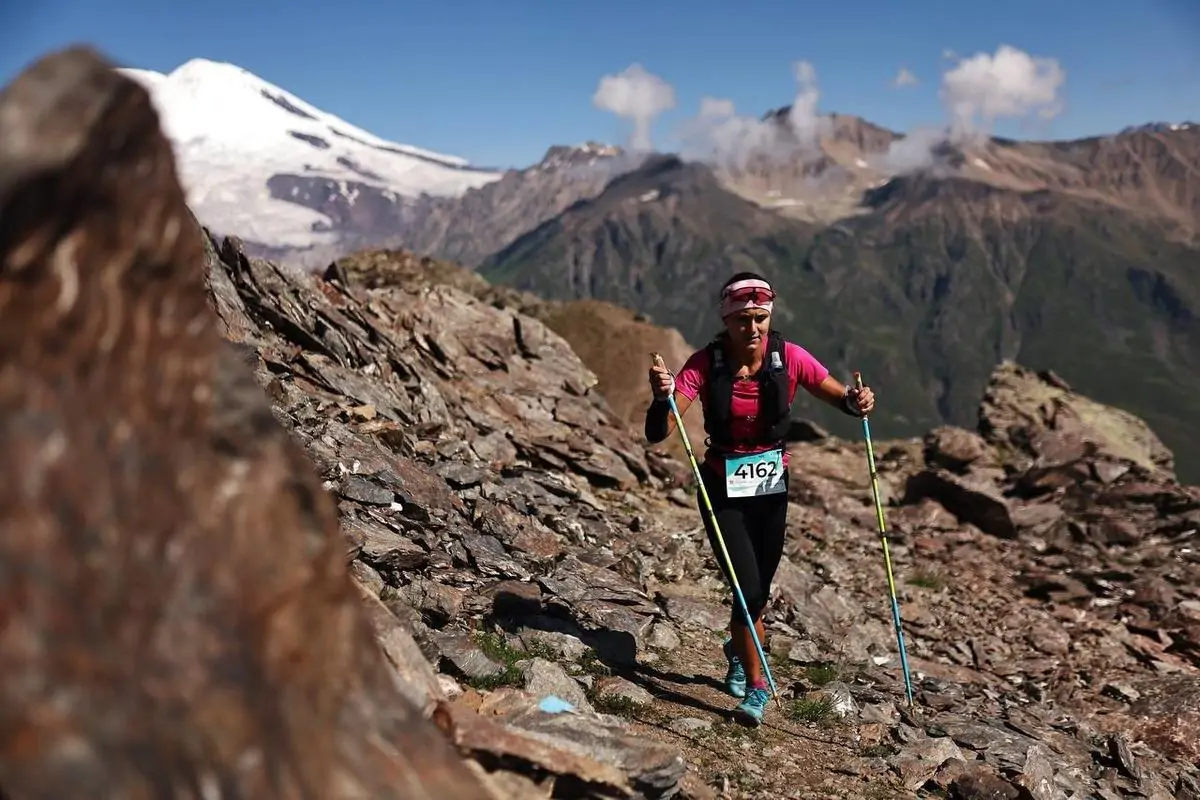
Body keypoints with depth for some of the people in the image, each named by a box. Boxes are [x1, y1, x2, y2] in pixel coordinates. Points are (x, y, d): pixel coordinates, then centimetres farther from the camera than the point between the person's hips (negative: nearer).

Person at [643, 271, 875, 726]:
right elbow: (657, 434, -24)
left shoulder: (789, 358, -13)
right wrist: (661, 398, -46)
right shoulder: (705, 365, -19)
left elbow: (840, 398, -4)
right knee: (749, 591, -11)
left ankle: (738, 651, 48)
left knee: (759, 591, 14)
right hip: (723, 490, -2)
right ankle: (756, 686, 13)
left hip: (772, 487, 3)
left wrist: (858, 402, -28)